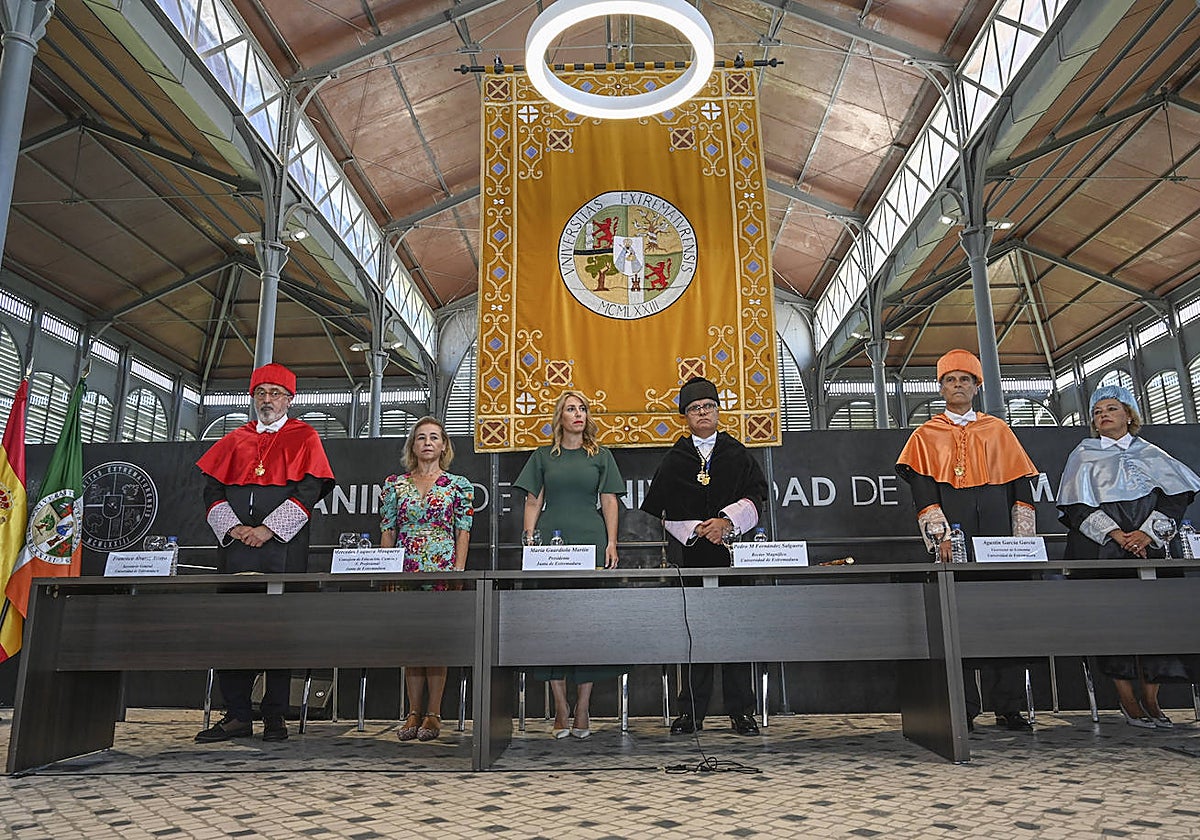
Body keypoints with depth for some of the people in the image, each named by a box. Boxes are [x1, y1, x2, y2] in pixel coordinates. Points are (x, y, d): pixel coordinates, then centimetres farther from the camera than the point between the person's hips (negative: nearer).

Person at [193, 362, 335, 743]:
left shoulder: (304, 437, 6)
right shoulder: (235, 440, 18)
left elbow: (308, 490, -5)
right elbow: (212, 489, 11)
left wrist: (267, 529, -12)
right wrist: (232, 527, -5)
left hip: (284, 548, -3)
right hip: (237, 547, 4)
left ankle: (275, 718, 7)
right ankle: (237, 716, 10)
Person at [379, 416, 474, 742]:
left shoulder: (458, 485, 4)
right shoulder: (395, 484, 9)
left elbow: (463, 533, 2)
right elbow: (386, 532, 9)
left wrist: (458, 572, -7)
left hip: (443, 571, -2)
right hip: (406, 572, 2)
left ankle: (433, 714, 5)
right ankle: (414, 713, 12)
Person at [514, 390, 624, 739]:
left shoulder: (600, 455, 12)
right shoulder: (543, 456, 12)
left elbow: (609, 502, 8)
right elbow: (533, 503, 11)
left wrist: (611, 543, -2)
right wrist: (529, 540, 0)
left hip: (591, 543, 0)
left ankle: (583, 709, 5)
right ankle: (561, 709, 6)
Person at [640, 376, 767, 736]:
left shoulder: (737, 454, 13)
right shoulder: (674, 460, 12)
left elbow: (756, 494, 4)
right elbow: (655, 511, 7)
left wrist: (727, 521, -12)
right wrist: (699, 529, -5)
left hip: (732, 552, 0)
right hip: (690, 557, 0)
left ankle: (741, 712, 7)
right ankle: (692, 713, 7)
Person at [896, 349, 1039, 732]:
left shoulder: (998, 431, 16)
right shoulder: (926, 436, 11)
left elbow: (1021, 489, 12)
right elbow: (924, 495, 1)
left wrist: (1023, 541, 3)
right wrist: (942, 537, -12)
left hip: (998, 541, 2)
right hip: (953, 547, -2)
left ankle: (1008, 708, 7)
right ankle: (964, 711, 3)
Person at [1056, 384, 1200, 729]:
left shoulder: (1151, 454, 15)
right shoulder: (1083, 455, 10)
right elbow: (1078, 505, -1)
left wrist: (1147, 533, -12)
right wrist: (1116, 534, -13)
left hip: (1149, 548, 2)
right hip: (1100, 550, -1)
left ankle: (1150, 701, 0)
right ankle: (1128, 701, -2)